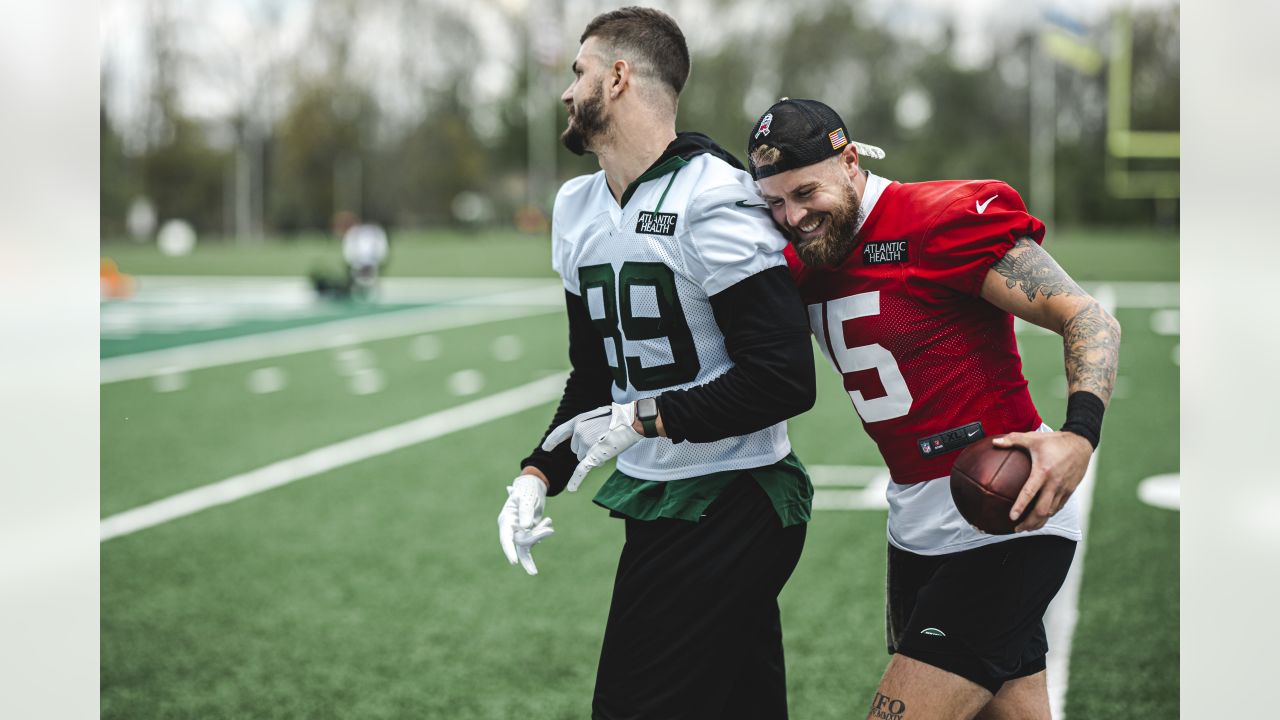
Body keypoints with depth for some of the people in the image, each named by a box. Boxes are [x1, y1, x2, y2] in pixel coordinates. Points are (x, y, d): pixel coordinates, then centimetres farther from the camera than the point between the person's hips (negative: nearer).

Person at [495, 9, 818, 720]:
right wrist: (539, 473, 5)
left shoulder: (711, 200, -16)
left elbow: (784, 379, -21)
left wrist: (646, 419, -17)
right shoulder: (576, 210, 12)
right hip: (658, 503, 8)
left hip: (731, 507, -8)